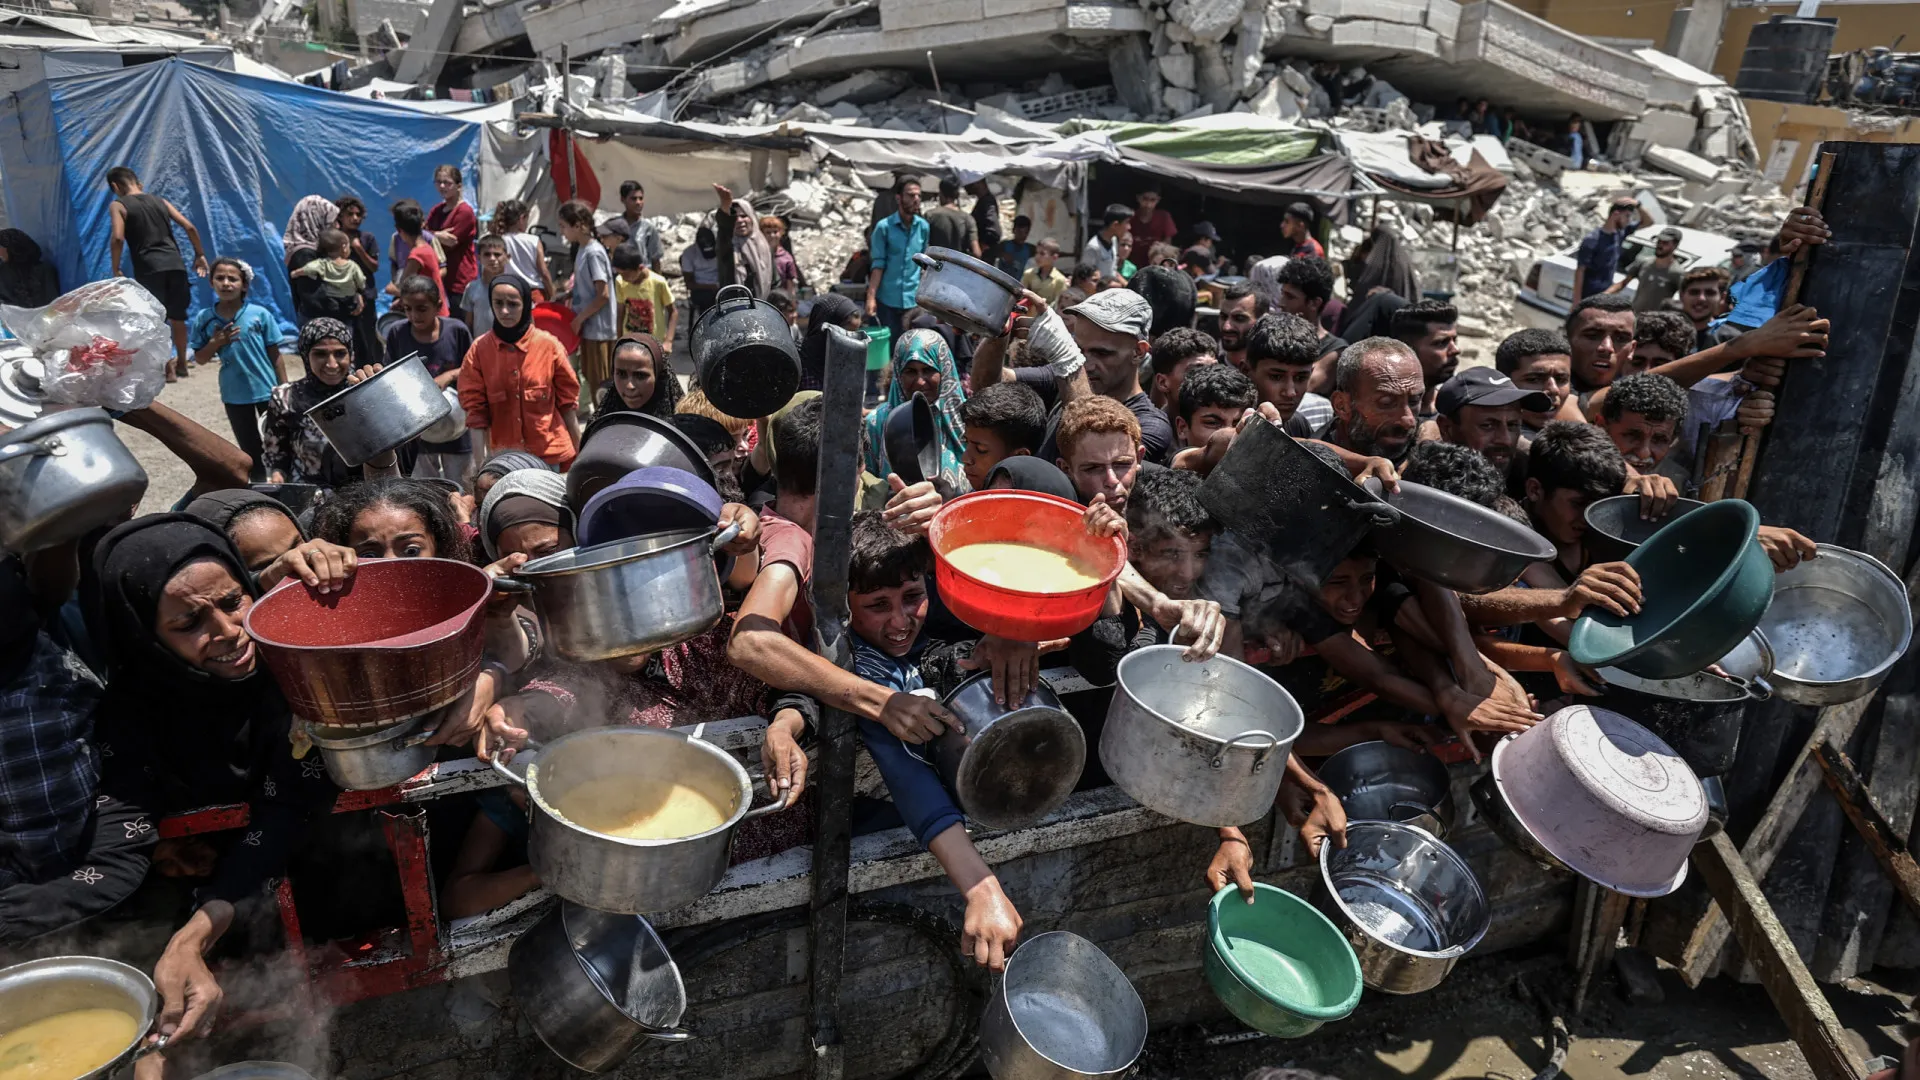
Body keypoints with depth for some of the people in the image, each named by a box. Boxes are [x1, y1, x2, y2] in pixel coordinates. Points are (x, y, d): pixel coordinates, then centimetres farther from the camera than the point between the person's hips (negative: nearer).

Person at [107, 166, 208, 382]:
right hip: (175, 265, 5)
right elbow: (189, 227, 9)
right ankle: (181, 365, 29)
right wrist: (200, 255, 18)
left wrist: (116, 270, -2)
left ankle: (167, 370, 3)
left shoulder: (118, 206, 3)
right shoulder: (160, 201, 17)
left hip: (149, 269, -5)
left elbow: (118, 238, -11)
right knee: (178, 317, 18)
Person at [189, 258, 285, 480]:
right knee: (250, 451, 14)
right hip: (234, 395, 2)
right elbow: (200, 359, 3)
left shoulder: (260, 314, -9)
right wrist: (215, 343, -16)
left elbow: (275, 355, -4)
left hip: (267, 390, -2)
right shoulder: (204, 318, -4)